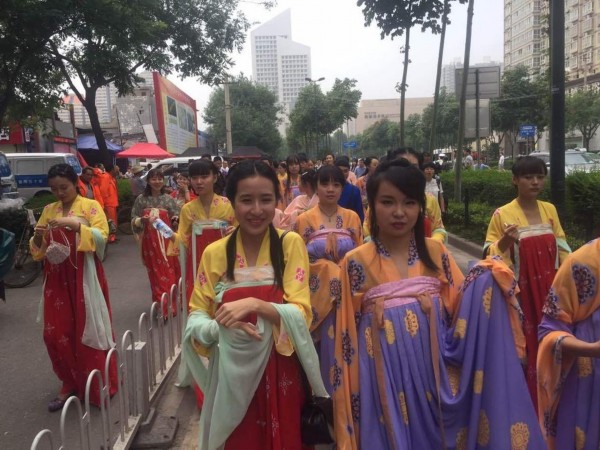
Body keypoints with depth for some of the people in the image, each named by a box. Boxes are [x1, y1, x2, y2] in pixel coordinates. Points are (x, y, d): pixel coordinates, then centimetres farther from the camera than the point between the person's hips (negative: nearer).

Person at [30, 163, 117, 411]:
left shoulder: (90, 206, -2)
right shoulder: (48, 210, 11)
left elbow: (101, 237, -14)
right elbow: (38, 250, 11)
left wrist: (74, 224, -26)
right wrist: (37, 237, -11)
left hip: (84, 277, -4)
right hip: (57, 279, 5)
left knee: (89, 329, 1)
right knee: (56, 333, 5)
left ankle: (99, 386, 17)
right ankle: (70, 383, 22)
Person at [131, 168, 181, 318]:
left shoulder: (168, 199, 2)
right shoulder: (141, 199, 1)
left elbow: (177, 216, 5)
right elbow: (133, 221, 2)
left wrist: (176, 218, -17)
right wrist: (142, 220, -18)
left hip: (167, 240, 0)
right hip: (150, 242, 0)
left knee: (169, 273, 3)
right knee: (156, 274, 4)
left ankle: (169, 306, 15)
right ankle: (162, 307, 13)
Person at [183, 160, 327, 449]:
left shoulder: (290, 244, -8)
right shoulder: (214, 253, -3)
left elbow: (301, 314, -12)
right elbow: (196, 318, 0)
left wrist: (255, 305, -27)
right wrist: (221, 327, -20)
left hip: (279, 373, -1)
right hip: (232, 373, 2)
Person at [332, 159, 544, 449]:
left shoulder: (435, 252, 3)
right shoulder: (356, 262, -5)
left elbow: (460, 310, 3)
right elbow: (349, 333, -1)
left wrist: (485, 283, -13)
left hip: (436, 369, 2)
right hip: (386, 377, -2)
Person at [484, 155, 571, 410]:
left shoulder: (550, 210, 4)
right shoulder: (503, 214, -10)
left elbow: (561, 248, 12)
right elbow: (490, 253, -8)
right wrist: (505, 240, -26)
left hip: (549, 290, 4)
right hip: (521, 292, -4)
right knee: (525, 347, 1)